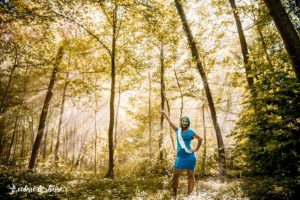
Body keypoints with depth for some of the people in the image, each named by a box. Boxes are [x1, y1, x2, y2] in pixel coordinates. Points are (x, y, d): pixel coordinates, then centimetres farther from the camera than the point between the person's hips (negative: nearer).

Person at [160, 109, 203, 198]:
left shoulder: (191, 131, -2)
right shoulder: (178, 130, 9)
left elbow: (200, 139, 1)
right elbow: (170, 122, 18)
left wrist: (196, 149, -1)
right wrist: (164, 113, 26)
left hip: (189, 157, -3)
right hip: (180, 157, 4)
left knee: (191, 176, 5)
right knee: (175, 176, 0)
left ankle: (189, 195, 13)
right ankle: (174, 194, 13)